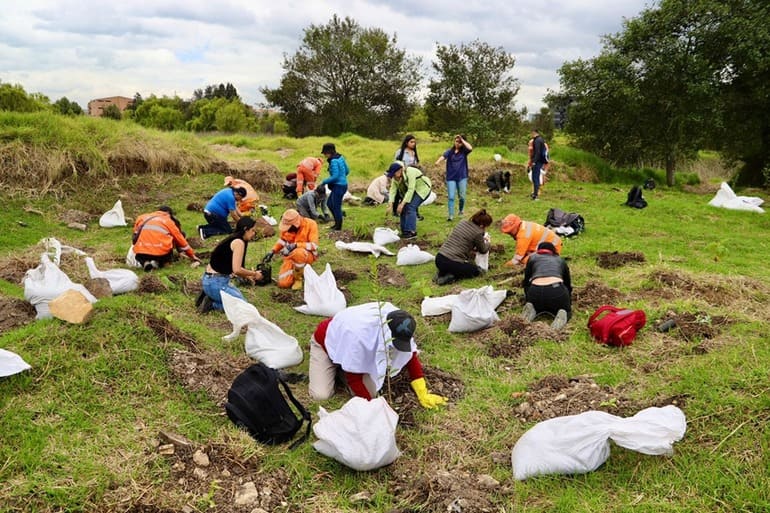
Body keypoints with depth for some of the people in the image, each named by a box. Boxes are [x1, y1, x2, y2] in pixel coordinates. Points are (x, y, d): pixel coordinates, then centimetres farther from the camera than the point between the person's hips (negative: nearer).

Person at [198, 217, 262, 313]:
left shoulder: (233, 239, 11)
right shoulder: (239, 242, -18)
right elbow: (237, 270, -26)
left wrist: (246, 276, 11)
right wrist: (254, 274, -11)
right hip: (215, 283, -10)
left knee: (239, 298, 30)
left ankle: (211, 297, 15)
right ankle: (211, 304, -5)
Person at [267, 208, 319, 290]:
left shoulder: (310, 224, -19)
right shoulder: (287, 226, -8)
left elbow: (314, 245, -24)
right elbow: (282, 240, 12)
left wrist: (296, 245, -34)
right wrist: (273, 251, -3)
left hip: (308, 255, -4)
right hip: (291, 255, 4)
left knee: (298, 253, -42)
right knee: (283, 283, -13)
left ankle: (298, 277, -13)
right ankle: (299, 271, 18)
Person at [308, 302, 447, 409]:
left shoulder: (398, 327, -28)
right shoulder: (358, 334, -45)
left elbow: (411, 357, -15)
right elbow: (353, 377, -33)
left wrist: (423, 396, -17)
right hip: (327, 341, -4)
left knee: (371, 392, -13)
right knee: (321, 395, -20)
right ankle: (337, 368, 10)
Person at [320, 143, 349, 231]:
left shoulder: (334, 161, -20)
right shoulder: (340, 157, 7)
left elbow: (335, 176, -23)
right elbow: (347, 171, 14)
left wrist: (324, 182, -12)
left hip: (338, 186, -10)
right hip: (343, 184, 10)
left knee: (336, 206, 2)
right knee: (329, 203, 20)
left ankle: (338, 226, 14)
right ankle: (337, 222, 27)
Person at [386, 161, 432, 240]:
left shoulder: (410, 173, -32)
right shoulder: (395, 177, -9)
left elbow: (411, 190, -35)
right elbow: (393, 189, -14)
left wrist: (402, 203, -37)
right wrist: (391, 204, -25)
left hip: (422, 189, -8)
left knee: (410, 207, -21)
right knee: (404, 208, -2)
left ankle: (412, 232, -21)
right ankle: (405, 231, 7)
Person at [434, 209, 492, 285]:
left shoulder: (462, 222, 9)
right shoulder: (478, 232, -10)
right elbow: (483, 250, 8)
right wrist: (487, 242, 29)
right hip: (451, 263, -7)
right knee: (476, 270, 17)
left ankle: (442, 273, 10)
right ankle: (450, 277, -4)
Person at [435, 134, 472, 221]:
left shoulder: (464, 151, 3)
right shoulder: (450, 151, 2)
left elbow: (470, 148, -18)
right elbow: (443, 156, -17)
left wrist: (462, 139, -12)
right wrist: (437, 162, -39)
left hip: (462, 177, 0)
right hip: (451, 178, 0)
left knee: (462, 196, 7)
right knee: (451, 197, -8)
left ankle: (461, 211, 32)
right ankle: (451, 215, -9)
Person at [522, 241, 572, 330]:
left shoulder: (532, 258, 25)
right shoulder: (560, 260, 29)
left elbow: (526, 281, 24)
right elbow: (568, 284, 35)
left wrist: (528, 298, 39)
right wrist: (568, 302, 51)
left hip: (536, 292, 1)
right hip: (557, 291, -1)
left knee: (537, 306, 34)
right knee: (566, 311, 28)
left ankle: (533, 310, 1)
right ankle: (562, 314, -6)